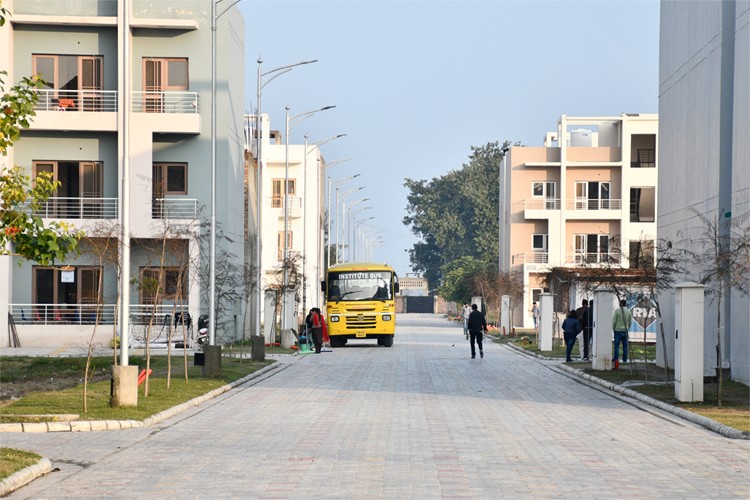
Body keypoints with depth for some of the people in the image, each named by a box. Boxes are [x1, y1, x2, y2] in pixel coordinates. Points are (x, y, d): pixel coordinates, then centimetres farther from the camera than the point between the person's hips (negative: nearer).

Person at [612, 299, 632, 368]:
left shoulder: (617, 310, -9)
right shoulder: (628, 311, 4)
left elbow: (614, 321, -8)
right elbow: (630, 321, 9)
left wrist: (613, 329, 4)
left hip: (618, 330, -4)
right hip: (625, 330, 4)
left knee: (617, 345, -2)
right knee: (625, 345, 7)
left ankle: (616, 359, -6)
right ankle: (625, 359, 9)